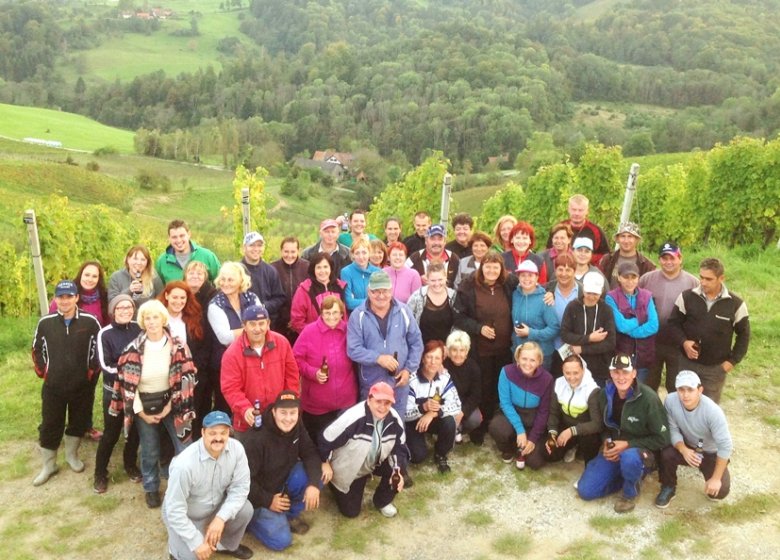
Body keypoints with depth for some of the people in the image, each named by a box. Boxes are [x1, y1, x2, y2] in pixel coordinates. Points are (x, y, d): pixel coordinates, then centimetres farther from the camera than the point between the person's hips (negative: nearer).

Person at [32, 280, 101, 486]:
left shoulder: (90, 321, -11)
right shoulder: (45, 322, -5)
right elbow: (37, 349, 10)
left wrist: (92, 370, 0)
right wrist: (42, 372, 5)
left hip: (82, 385, 0)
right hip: (53, 386, 1)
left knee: (79, 422, 15)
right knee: (50, 425, 9)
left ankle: (72, 455, 38)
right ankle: (48, 465, 25)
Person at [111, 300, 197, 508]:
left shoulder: (178, 347, -10)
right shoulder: (133, 349, -10)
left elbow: (185, 379, -8)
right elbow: (127, 383, -7)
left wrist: (169, 407, -10)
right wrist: (140, 412, -7)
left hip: (170, 402, 0)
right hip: (144, 405, 0)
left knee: (184, 449, 0)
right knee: (150, 451, 12)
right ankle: (151, 489, 33)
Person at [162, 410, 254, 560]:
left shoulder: (236, 448, -22)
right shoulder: (185, 464, -34)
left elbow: (240, 487, -15)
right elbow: (174, 510, -27)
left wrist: (221, 518, -27)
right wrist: (196, 542, -23)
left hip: (215, 507, 4)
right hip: (183, 516, -4)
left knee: (245, 510, -20)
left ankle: (228, 545, 9)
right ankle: (179, 544, 15)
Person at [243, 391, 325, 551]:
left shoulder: (296, 427, -11)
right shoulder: (256, 439, -30)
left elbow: (310, 453, -10)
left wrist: (314, 483, -26)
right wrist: (268, 501, -19)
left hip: (283, 482, 6)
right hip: (260, 496, -6)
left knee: (319, 474, -18)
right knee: (281, 541, -15)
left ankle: (290, 515, 5)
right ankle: (250, 517, 10)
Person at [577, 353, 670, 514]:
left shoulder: (648, 398, -21)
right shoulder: (605, 394, -4)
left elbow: (662, 439, -15)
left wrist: (628, 445, -22)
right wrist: (607, 442, -8)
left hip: (642, 452, -5)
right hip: (613, 451, 5)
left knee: (629, 458, -42)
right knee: (585, 490, -7)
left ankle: (630, 493, -7)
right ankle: (631, 477, 15)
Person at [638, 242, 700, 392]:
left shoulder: (693, 282, -6)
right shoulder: (646, 279, -4)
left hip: (679, 345, -1)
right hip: (651, 343, 1)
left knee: (676, 388, 14)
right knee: (648, 385, 17)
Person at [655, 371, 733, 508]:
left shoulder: (713, 411, -32)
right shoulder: (670, 400, -26)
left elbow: (725, 446, -27)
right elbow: (673, 430, -16)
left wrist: (716, 478, -24)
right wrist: (683, 450, -37)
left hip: (711, 452, -1)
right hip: (686, 447, 1)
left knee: (719, 491, -17)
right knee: (666, 454, -29)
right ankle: (668, 488, 0)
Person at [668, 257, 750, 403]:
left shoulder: (736, 304, -9)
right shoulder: (686, 297, -9)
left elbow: (743, 335, 1)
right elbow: (674, 322, 1)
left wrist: (733, 360, -3)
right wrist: (683, 342, -15)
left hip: (716, 368, -1)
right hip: (688, 363, 1)